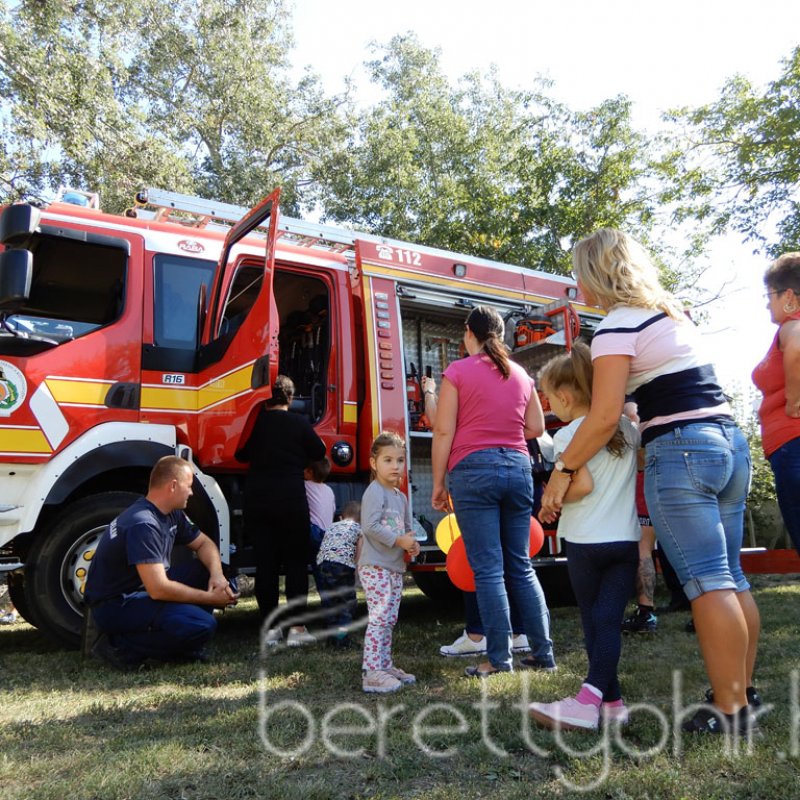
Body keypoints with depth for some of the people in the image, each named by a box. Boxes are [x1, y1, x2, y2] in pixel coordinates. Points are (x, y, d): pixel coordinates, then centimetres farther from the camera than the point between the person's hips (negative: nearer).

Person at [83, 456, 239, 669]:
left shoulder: (171, 514, 3)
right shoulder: (143, 525, -26)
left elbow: (204, 543, 13)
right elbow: (158, 589, -30)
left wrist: (217, 575, -8)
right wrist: (210, 598, -20)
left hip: (145, 589, 10)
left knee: (209, 572, -2)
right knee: (202, 625, -25)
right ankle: (120, 646, -10)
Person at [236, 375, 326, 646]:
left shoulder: (255, 422, 2)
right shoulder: (299, 423, -6)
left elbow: (241, 454, 15)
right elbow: (319, 453, 5)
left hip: (257, 499, 3)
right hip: (291, 499, -3)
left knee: (265, 563, 8)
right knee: (296, 563, 5)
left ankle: (270, 626, 13)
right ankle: (297, 627, 5)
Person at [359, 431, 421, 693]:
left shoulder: (401, 497, 16)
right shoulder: (374, 492, -11)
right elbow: (370, 526, -22)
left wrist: (412, 544, 3)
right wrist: (399, 540, -21)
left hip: (395, 567, 9)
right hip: (375, 566, -9)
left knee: (389, 620, 14)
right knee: (379, 618, -11)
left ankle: (384, 666, 24)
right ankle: (372, 673, -8)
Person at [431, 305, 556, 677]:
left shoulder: (457, 372, -2)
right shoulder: (521, 375, 12)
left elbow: (444, 433, -6)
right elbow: (536, 427, 15)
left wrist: (438, 483, 0)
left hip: (474, 469, -5)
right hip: (518, 468, 5)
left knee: (488, 569, -1)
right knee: (521, 566, 12)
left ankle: (499, 658, 3)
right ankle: (543, 652, 16)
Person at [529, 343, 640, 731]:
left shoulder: (568, 435, -11)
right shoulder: (627, 427, 8)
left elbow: (583, 484, -20)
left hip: (587, 541, -4)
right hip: (627, 538, 4)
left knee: (593, 619, 11)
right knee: (609, 619, 2)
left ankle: (610, 699, 15)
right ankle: (590, 697, -3)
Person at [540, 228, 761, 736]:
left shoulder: (619, 324, -8)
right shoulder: (671, 312, 20)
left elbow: (605, 417, -14)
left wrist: (562, 471, -7)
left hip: (681, 449, -9)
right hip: (731, 441, 9)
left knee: (707, 581, -6)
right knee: (731, 577, 13)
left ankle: (730, 709, 0)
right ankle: (744, 688, 22)